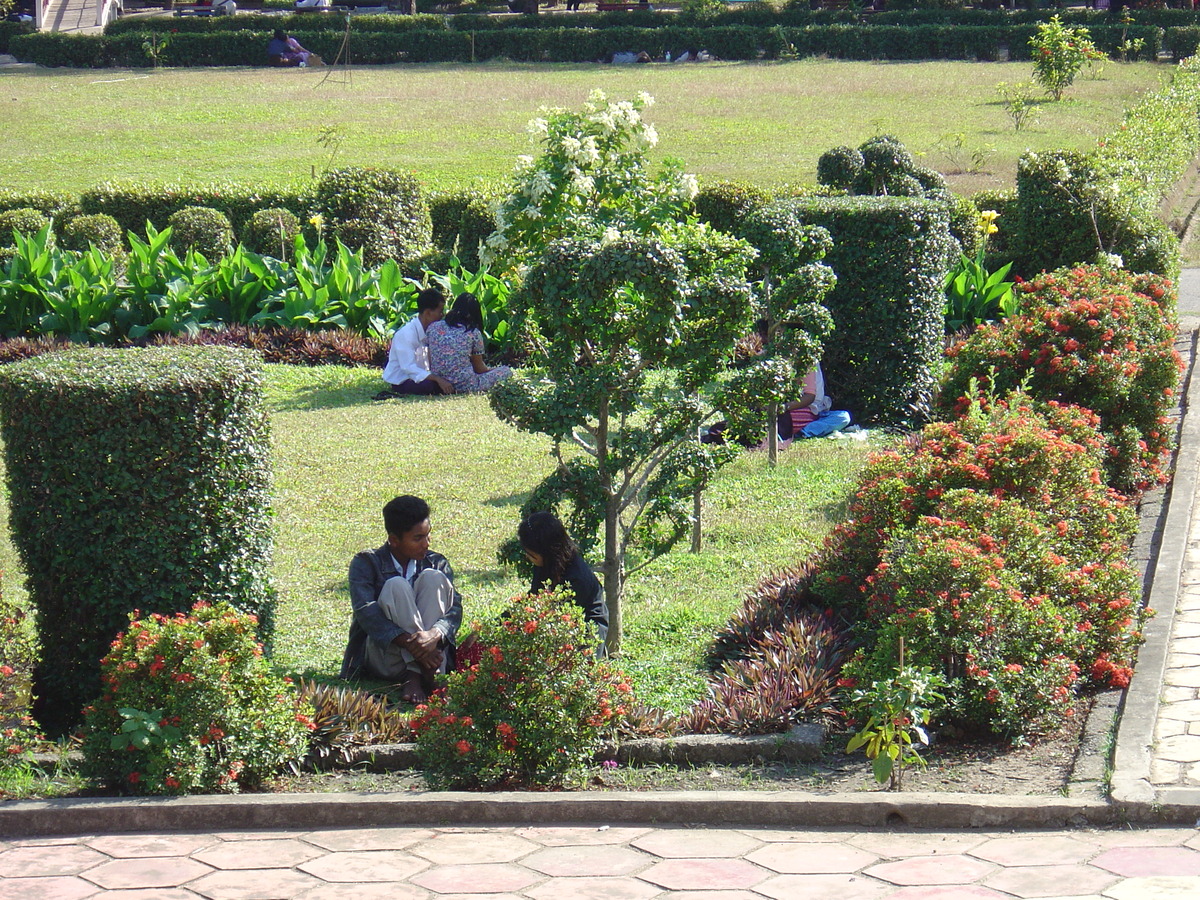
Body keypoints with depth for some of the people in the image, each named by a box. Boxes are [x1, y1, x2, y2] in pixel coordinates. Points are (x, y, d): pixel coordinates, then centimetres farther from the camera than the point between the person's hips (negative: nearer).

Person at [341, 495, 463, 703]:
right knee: (396, 586, -24)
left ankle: (415, 677, -30)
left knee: (433, 577, -16)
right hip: (383, 661, -3)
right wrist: (408, 641, -33)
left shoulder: (436, 563, 9)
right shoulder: (366, 563, -1)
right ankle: (428, 677, -34)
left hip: (430, 654, 3)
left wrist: (434, 634, -31)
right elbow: (365, 611, -17)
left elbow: (454, 608, -6)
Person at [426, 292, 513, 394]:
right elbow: (479, 367, 7)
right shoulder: (474, 333, -5)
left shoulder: (433, 328, 4)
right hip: (464, 386, -6)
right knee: (506, 371, 10)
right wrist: (489, 370, 30)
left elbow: (430, 364, 8)